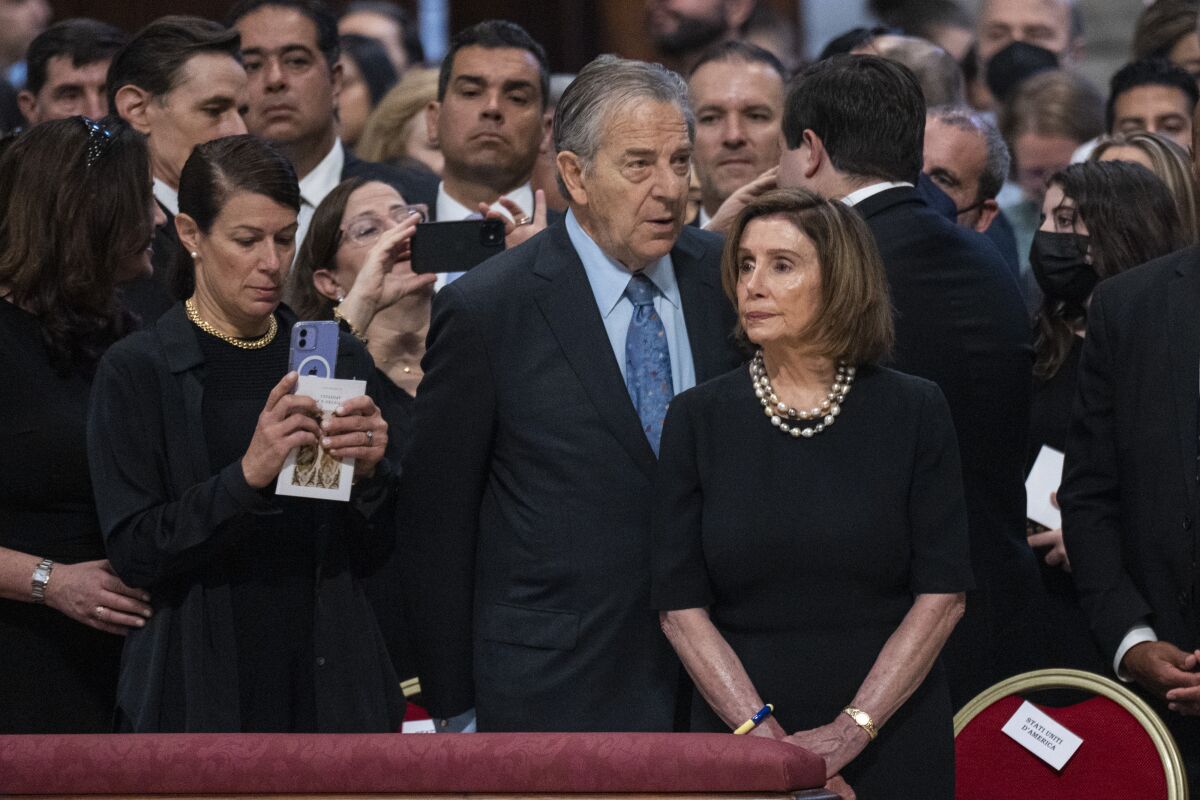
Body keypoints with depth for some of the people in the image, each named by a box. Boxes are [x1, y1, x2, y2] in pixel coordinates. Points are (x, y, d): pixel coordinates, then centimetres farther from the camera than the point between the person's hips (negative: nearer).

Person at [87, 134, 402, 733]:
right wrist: (248, 475, -25)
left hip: (328, 678, 3)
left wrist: (367, 474, -12)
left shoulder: (336, 358, 8)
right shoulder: (135, 371, -3)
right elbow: (134, 553, -12)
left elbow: (371, 551, 9)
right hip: (200, 694, -3)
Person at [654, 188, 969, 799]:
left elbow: (944, 593, -3)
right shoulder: (698, 419, 2)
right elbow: (680, 605, -2)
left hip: (892, 746, -1)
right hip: (738, 745, 1)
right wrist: (763, 736, -13)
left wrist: (854, 728, -13)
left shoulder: (913, 411, 0)